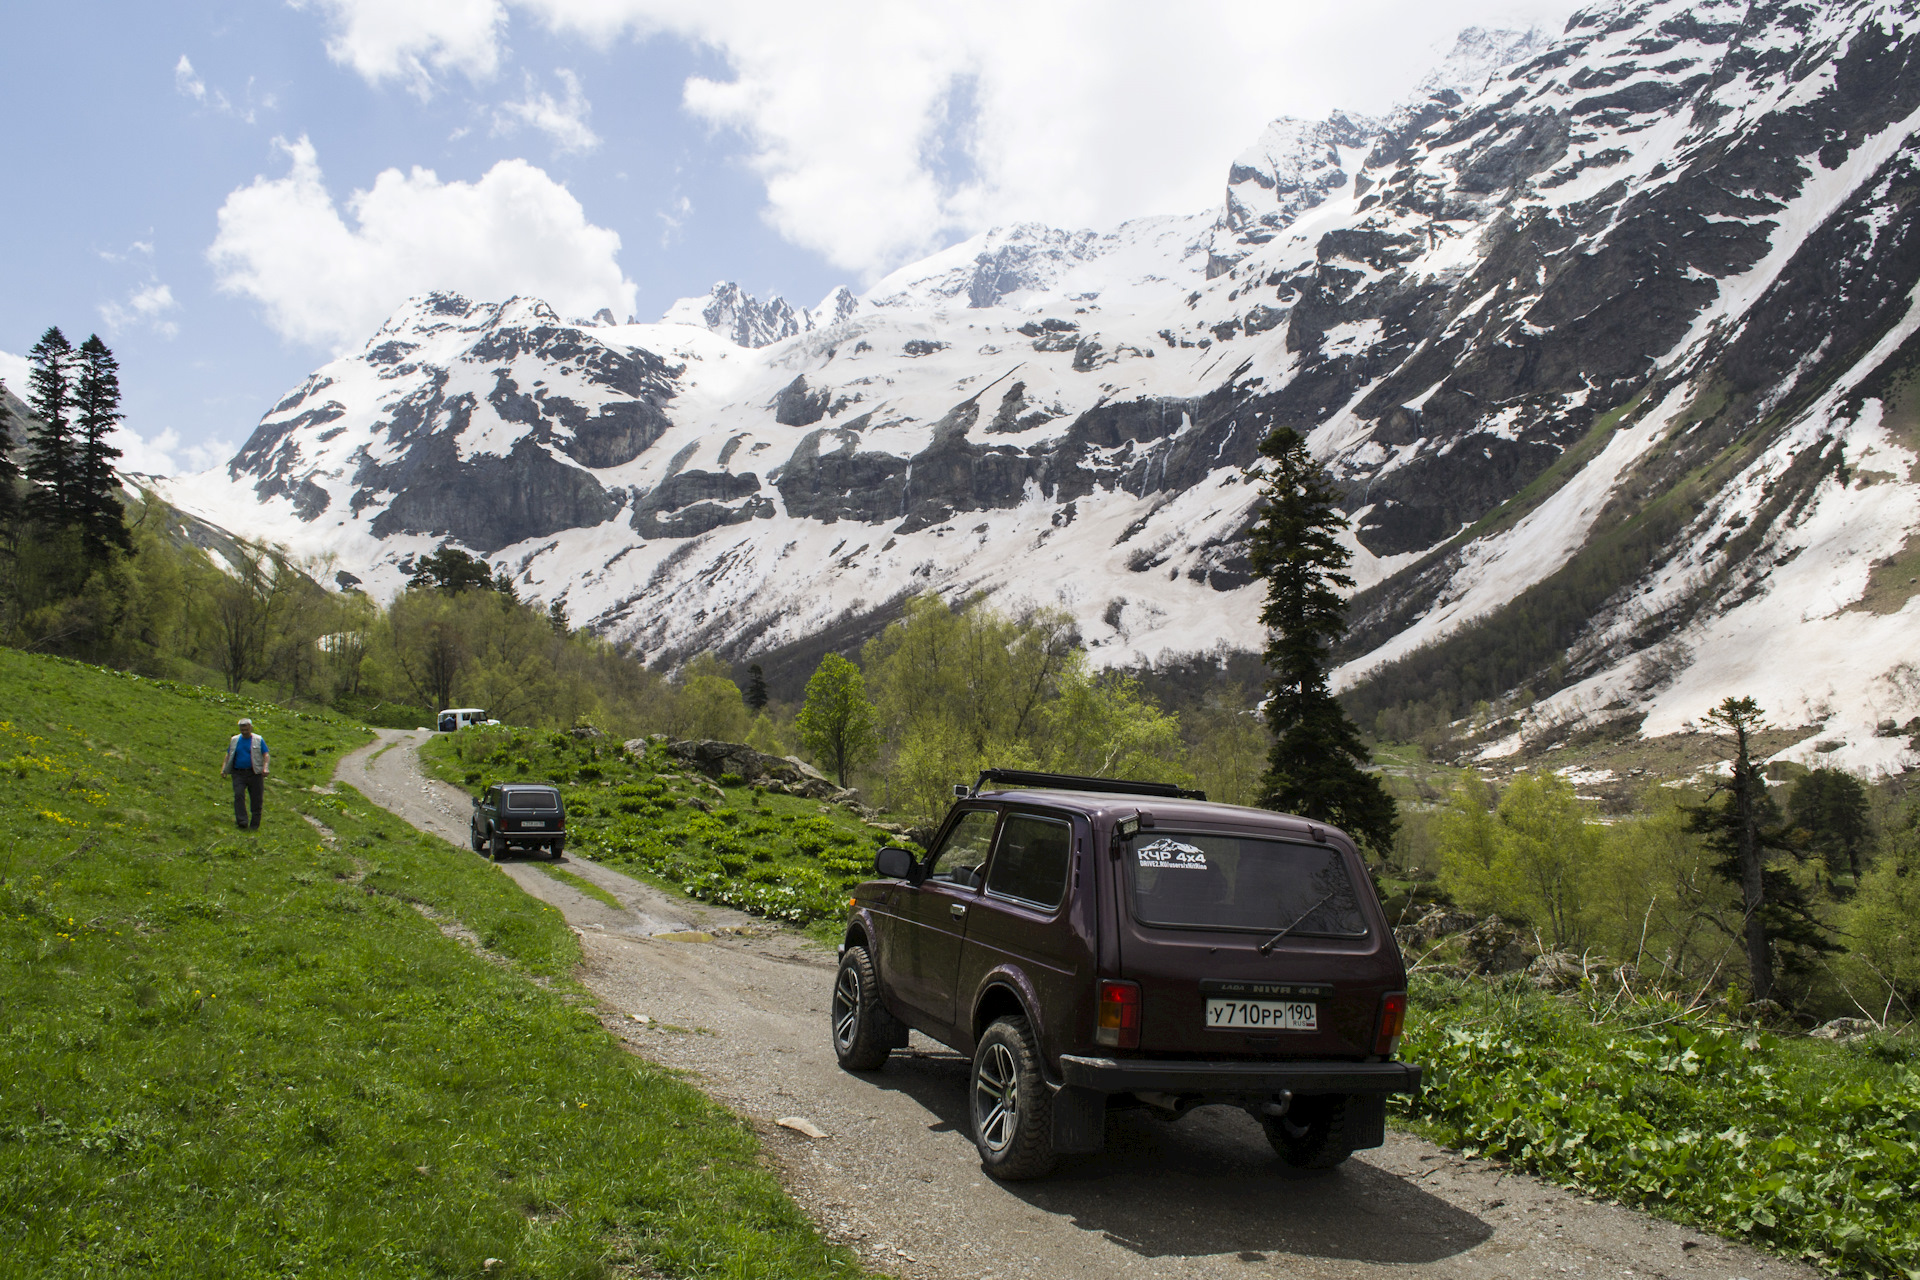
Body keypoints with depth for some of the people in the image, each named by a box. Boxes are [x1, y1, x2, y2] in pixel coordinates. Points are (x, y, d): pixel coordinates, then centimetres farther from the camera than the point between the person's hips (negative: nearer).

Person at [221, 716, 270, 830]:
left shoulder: (258, 740, 5)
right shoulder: (234, 740, 14)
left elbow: (265, 755, 1)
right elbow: (228, 755, 17)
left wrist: (265, 768, -14)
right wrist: (224, 768, 3)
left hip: (255, 773, -2)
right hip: (238, 773, 2)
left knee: (256, 799, -2)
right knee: (238, 795, -16)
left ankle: (254, 825, 7)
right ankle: (242, 821, -19)